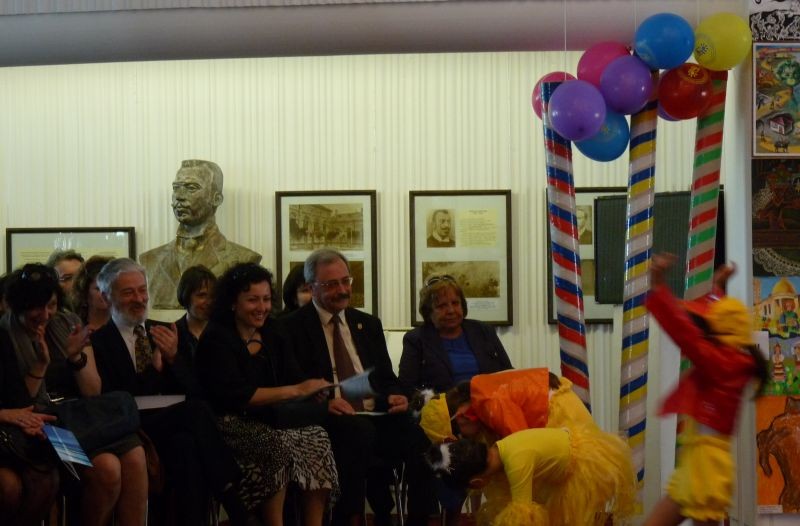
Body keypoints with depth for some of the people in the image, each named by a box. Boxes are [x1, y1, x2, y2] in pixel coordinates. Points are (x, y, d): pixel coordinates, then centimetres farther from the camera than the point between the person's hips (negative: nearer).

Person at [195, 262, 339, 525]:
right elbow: (236, 395, -18)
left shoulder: (272, 335, 13)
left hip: (270, 420, 6)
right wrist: (296, 391, -22)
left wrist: (327, 399, -19)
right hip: (233, 424, -6)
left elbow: (294, 378, 3)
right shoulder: (217, 339, -6)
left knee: (318, 436, -21)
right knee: (280, 442, -32)